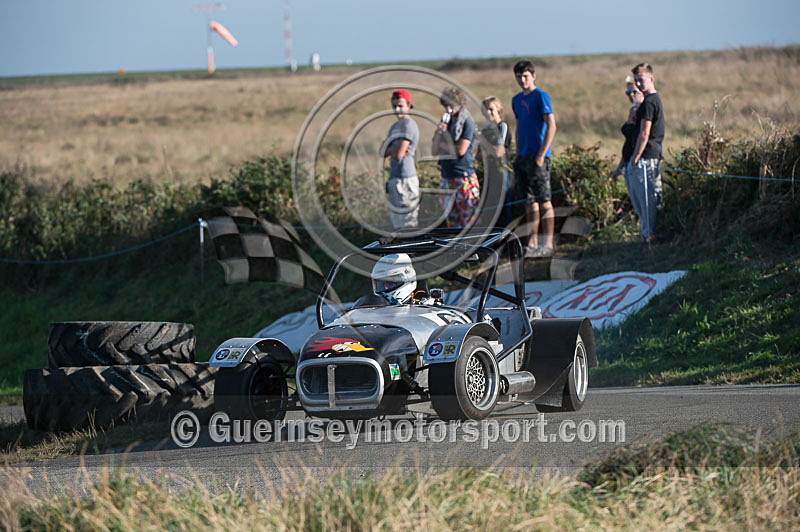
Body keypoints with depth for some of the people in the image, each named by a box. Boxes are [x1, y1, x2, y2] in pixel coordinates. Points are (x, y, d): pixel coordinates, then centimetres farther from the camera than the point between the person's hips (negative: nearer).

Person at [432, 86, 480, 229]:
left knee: (468, 219, -8)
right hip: (447, 177, 7)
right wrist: (438, 134, -5)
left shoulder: (467, 122, -5)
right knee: (451, 219, 8)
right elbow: (434, 150, 13)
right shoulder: (446, 122, 15)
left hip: (464, 176, -7)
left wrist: (444, 142, 1)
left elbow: (461, 150, -14)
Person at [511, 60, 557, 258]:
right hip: (523, 157, 8)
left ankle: (548, 244, -7)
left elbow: (551, 126, -12)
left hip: (537, 156, -7)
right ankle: (532, 243, 11)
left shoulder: (541, 96, -7)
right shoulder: (517, 100, 16)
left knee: (544, 201, -7)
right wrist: (518, 155, 15)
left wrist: (541, 154, -16)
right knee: (529, 202, 8)